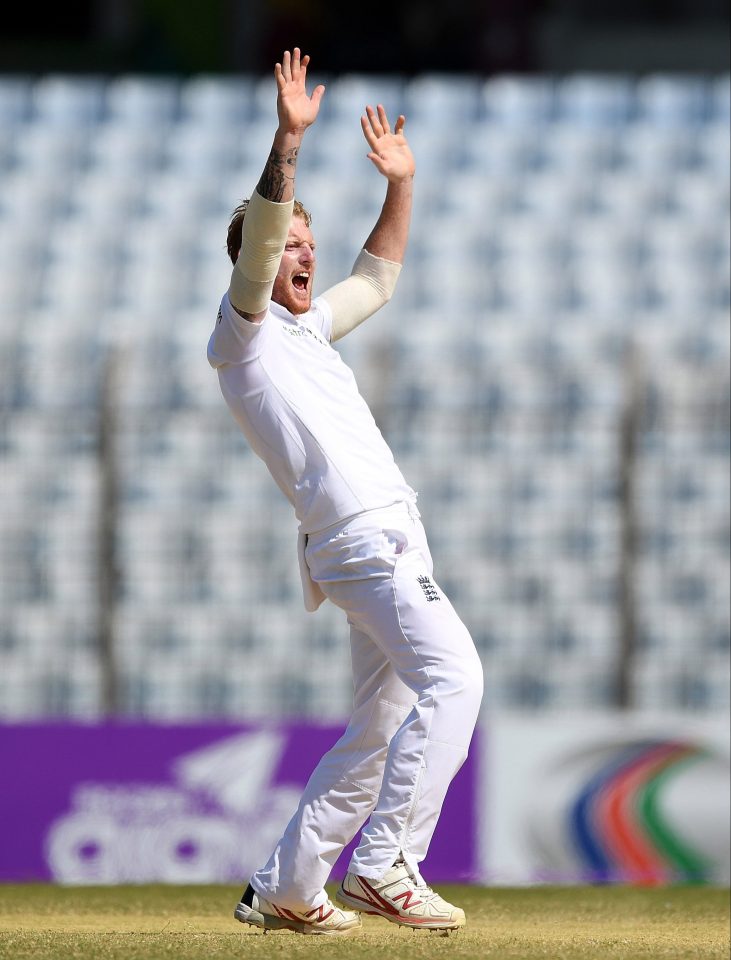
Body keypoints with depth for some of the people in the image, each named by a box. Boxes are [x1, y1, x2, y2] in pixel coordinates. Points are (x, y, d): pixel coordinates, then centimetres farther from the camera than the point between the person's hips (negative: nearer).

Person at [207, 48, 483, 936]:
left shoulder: (308, 328, 24)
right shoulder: (242, 334, -1)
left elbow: (377, 276, 38)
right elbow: (256, 244, -17)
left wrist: (401, 184, 28)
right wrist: (288, 143, -27)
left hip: (388, 541, 10)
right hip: (364, 538, -10)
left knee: (381, 728, 12)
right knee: (453, 677, -25)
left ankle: (283, 889, 16)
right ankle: (383, 864, -31)